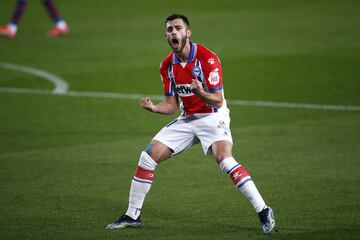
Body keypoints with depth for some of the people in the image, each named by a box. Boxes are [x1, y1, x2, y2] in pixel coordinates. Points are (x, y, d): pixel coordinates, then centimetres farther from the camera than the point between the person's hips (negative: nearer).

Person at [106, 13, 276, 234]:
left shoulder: (207, 59, -19)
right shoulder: (167, 66, 1)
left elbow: (218, 101, -19)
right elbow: (172, 105, 6)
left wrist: (201, 94, -40)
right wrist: (153, 107, -14)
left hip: (213, 117, -6)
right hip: (187, 119, 7)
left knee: (224, 159, -32)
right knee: (147, 158, -1)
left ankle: (264, 212, -28)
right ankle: (132, 216, 12)